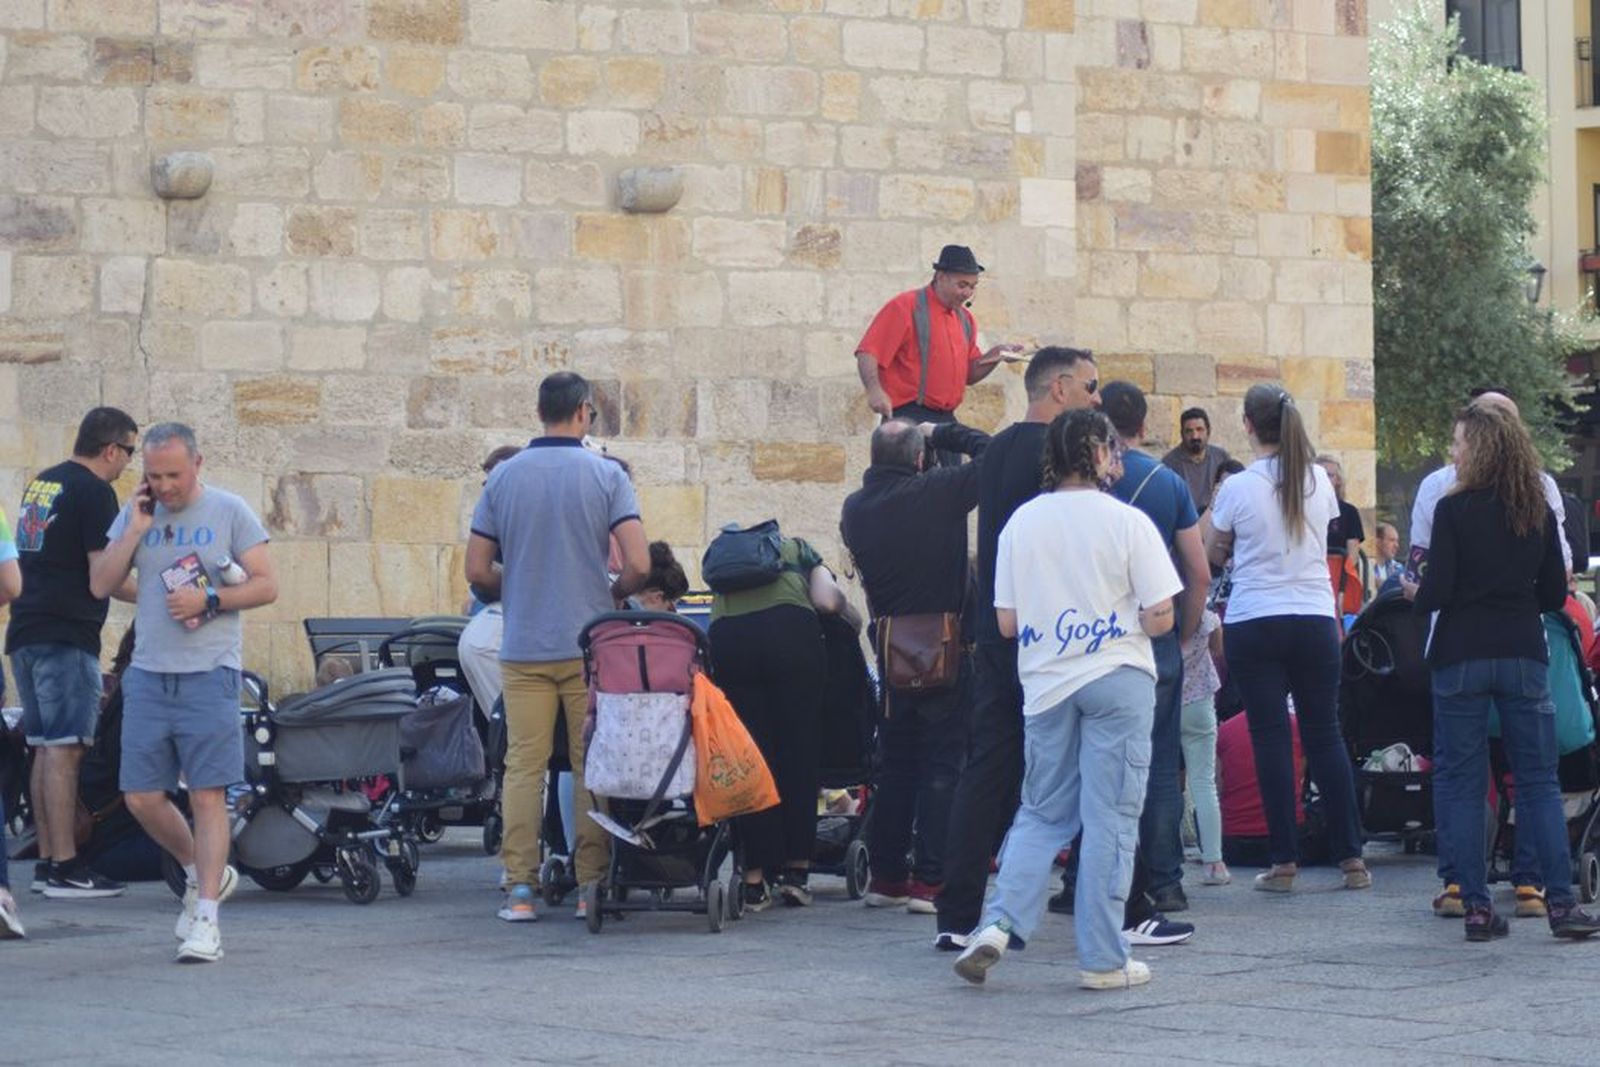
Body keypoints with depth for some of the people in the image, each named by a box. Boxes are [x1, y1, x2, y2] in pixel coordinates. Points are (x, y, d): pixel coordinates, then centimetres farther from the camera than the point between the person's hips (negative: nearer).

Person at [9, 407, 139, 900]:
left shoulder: (40, 483, 18)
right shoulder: (93, 491, -10)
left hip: (25, 634, 9)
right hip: (67, 636, -9)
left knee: (45, 748, 11)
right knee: (64, 748, -10)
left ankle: (47, 860, 12)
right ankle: (65, 868, -13)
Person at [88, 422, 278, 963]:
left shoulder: (229, 512, 0)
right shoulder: (134, 514, 11)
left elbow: (266, 585, -2)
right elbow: (99, 585, 5)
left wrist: (208, 601, -14)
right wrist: (136, 529, -4)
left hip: (208, 675, -4)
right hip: (148, 674, 4)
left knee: (208, 795, -7)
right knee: (142, 798, 3)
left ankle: (205, 918, -4)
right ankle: (204, 873, 27)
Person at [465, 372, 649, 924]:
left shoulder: (503, 477, 4)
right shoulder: (606, 475, -3)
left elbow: (477, 571, 4)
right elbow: (639, 566, -10)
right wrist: (612, 595, 10)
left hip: (523, 646, 2)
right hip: (590, 644, -2)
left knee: (524, 766, 3)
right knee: (591, 767, 5)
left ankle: (520, 889, -1)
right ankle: (592, 886, 4)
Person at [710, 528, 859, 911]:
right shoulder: (798, 550, 28)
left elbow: (716, 607, 22)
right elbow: (827, 600, 9)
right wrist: (854, 619, 27)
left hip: (726, 638, 2)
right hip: (790, 632, -2)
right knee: (799, 750, 8)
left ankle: (755, 880, 3)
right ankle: (796, 870, 5)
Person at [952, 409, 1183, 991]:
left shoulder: (1022, 522, 2)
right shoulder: (1127, 522, -7)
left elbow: (1007, 623, 4)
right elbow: (1160, 617, -8)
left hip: (1045, 682, 3)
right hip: (1118, 680, -3)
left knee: (1042, 812, 15)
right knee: (1110, 818, 1)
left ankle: (999, 922, -3)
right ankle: (1103, 960, 3)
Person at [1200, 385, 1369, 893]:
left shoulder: (1238, 489, -9)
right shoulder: (1319, 481, 2)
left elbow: (1213, 553, 4)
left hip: (1253, 622, -3)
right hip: (1315, 618, 3)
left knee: (1270, 737, 0)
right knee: (1325, 733, 9)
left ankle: (1285, 861, -1)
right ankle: (1351, 857, 9)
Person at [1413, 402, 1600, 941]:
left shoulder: (1453, 509, -9)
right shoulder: (1540, 511, 4)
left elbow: (1436, 592, -12)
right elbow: (1555, 594, 8)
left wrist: (1416, 594, 10)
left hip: (1461, 657, -3)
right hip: (1524, 654, 3)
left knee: (1462, 785, 4)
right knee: (1539, 780, 7)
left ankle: (1477, 908, 1)